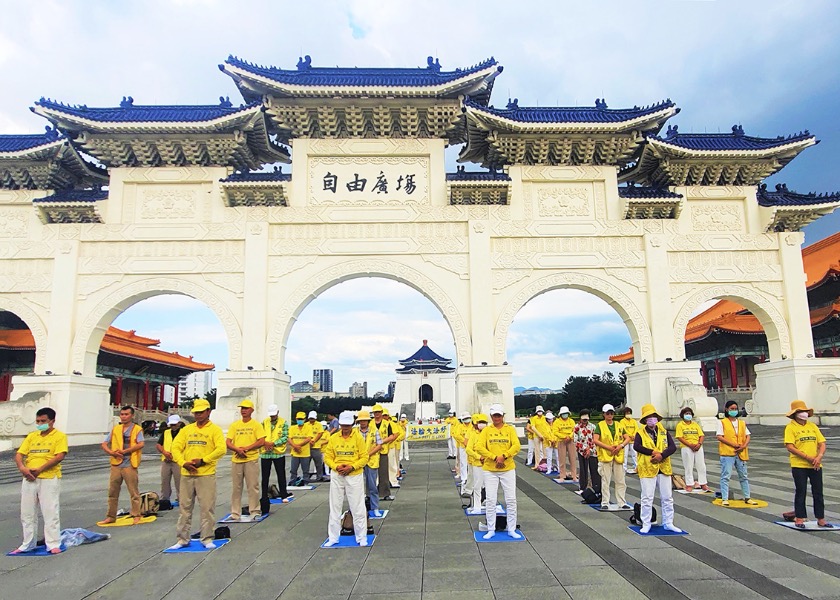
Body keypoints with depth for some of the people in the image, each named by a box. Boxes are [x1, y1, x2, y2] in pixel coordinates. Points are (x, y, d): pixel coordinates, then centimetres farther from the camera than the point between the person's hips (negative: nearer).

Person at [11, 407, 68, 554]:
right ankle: (27, 544, 27)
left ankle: (53, 544, 5)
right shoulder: (31, 436, 14)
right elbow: (19, 454, 8)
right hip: (29, 479, 6)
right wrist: (22, 467, -13)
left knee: (50, 512, -2)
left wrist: (39, 469, -19)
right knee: (27, 513, 13)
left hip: (49, 479, -6)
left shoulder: (59, 436, -3)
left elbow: (60, 456, -14)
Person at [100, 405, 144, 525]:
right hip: (116, 465, 5)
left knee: (134, 492, 2)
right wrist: (111, 452, -10)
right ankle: (111, 516, 24)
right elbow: (104, 444, 9)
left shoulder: (137, 429, -3)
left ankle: (136, 516, 11)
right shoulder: (115, 429, 11)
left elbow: (141, 444, -17)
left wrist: (124, 451, -19)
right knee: (112, 492, 12)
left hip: (129, 465, -5)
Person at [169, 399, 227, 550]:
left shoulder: (215, 429, 0)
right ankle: (182, 539, 21)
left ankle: (207, 538, 9)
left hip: (206, 475, -4)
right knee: (185, 507, 10)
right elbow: (176, 447, 6)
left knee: (207, 507, -2)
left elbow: (221, 449, -12)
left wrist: (202, 461, -15)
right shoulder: (187, 429, 13)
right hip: (186, 475, 4)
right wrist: (184, 463, -10)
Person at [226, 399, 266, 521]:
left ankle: (254, 511, 8)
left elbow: (261, 442, -7)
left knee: (253, 486, 0)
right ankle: (235, 513, 16)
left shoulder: (256, 424, 1)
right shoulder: (234, 425, 11)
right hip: (236, 460, 3)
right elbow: (228, 442, 4)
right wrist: (237, 449, -13)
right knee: (236, 487, 9)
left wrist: (246, 448, -13)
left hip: (251, 460, -3)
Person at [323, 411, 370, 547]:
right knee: (335, 507, 10)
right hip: (337, 476, 3)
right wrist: (336, 467, -12)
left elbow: (364, 457, -5)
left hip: (354, 476, -3)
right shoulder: (333, 438, 2)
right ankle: (333, 537, 22)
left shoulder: (358, 437, -5)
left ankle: (361, 537, 15)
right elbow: (328, 457, 5)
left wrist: (352, 467, -17)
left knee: (358, 507, 2)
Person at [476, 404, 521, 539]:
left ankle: (511, 529, 18)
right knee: (490, 500, 3)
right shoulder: (486, 430, 2)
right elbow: (479, 447, -9)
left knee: (511, 500, 5)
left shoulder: (510, 429, 3)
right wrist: (495, 458, -17)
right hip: (490, 470, 0)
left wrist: (504, 456, -20)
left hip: (508, 469, 0)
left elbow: (516, 446, -8)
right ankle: (491, 530, 16)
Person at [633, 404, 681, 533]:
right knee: (647, 498, 0)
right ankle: (646, 524, 10)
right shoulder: (640, 433, -1)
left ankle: (668, 523, 23)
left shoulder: (664, 432, 8)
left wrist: (661, 455, -19)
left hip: (664, 469, 3)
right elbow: (636, 446, -18)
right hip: (647, 469, -3)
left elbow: (673, 447, -5)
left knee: (667, 497, 10)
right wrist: (653, 452, -23)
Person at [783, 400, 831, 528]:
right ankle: (799, 519, 11)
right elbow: (790, 447, -14)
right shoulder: (790, 427, -6)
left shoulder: (812, 426, 10)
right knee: (801, 492, 2)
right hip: (799, 465, -5)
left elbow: (822, 443, 7)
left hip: (816, 465, 5)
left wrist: (819, 457, -11)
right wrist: (807, 457, -18)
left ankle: (821, 519, 19)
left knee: (818, 492, 9)